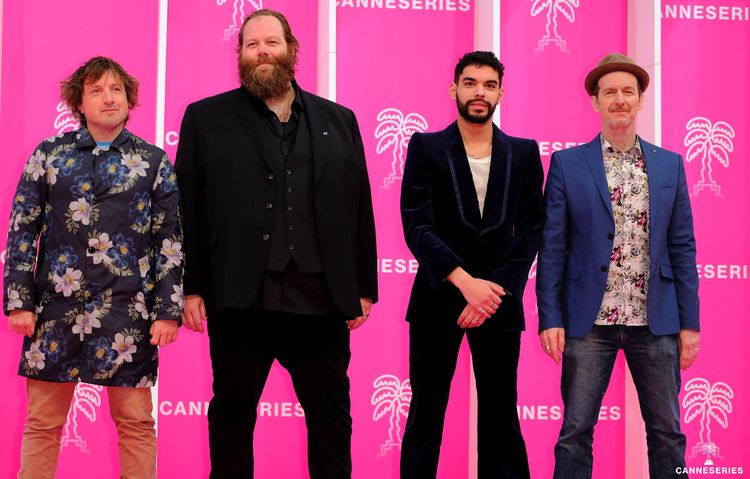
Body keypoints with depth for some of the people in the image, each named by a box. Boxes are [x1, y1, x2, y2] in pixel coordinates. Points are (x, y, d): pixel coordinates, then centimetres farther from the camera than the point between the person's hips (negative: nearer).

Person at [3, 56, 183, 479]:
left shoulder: (154, 162, 5)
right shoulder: (49, 154, 7)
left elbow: (170, 240, 4)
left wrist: (168, 309, -3)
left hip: (127, 309, -1)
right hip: (56, 306, 1)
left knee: (136, 422, 3)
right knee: (43, 423, 6)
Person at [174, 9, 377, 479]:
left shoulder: (339, 120, 12)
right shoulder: (206, 118, 6)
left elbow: (360, 210, 10)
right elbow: (185, 208, 2)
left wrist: (364, 288, 6)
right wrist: (188, 287, -5)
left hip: (320, 299, 2)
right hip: (239, 298, -1)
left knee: (332, 415, 8)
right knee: (233, 412, 9)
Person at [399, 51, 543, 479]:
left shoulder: (524, 153, 8)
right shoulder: (425, 148, 2)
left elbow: (532, 229, 3)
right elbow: (417, 226, -7)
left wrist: (495, 290, -10)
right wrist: (466, 282, -18)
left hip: (499, 300, 2)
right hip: (438, 299, -1)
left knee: (501, 416, 6)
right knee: (426, 413, 4)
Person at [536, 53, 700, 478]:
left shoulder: (670, 164, 8)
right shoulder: (567, 164, 2)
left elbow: (682, 247, 7)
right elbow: (552, 247, 0)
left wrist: (690, 322, 3)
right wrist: (550, 318, -7)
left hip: (656, 321, 2)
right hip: (590, 320, -2)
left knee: (667, 431, 7)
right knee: (576, 430, 2)